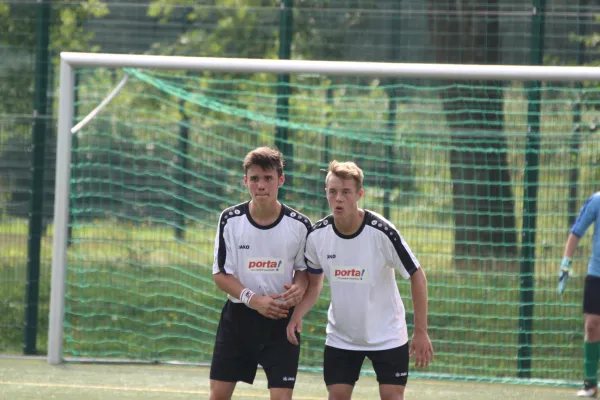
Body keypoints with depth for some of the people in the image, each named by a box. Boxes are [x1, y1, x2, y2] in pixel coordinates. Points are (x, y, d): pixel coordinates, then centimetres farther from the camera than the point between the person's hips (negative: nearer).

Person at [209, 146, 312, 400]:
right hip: (238, 315, 1)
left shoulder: (299, 225, -8)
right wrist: (253, 299, -19)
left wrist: (299, 287, -18)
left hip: (281, 319, -1)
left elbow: (303, 269, 6)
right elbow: (221, 274, -5)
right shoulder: (230, 220, -7)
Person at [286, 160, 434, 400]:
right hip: (341, 336, 3)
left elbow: (417, 276, -13)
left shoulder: (381, 232, -22)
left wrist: (421, 332, -14)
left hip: (387, 334, -3)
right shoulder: (317, 235, -10)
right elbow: (313, 283, 7)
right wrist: (297, 315, -12)